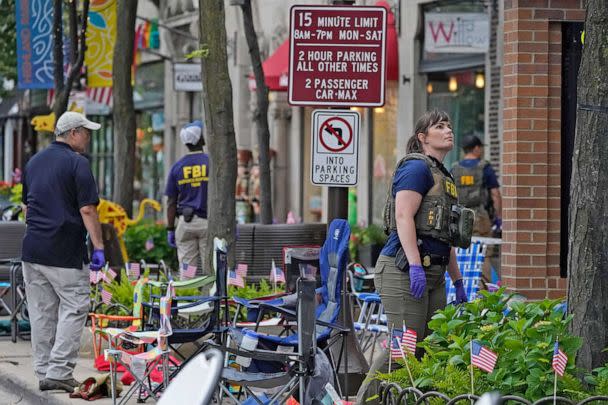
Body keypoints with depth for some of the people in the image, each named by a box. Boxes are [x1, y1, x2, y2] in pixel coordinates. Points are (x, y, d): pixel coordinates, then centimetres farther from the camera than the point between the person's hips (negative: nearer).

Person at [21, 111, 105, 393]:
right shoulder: (77, 163, -10)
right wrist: (98, 247, -13)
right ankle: (58, 372, -8)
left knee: (41, 313, 11)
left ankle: (43, 371, 15)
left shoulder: (33, 162, 14)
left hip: (32, 250, 7)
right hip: (66, 253, -7)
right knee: (74, 309, -1)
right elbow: (87, 210, -15)